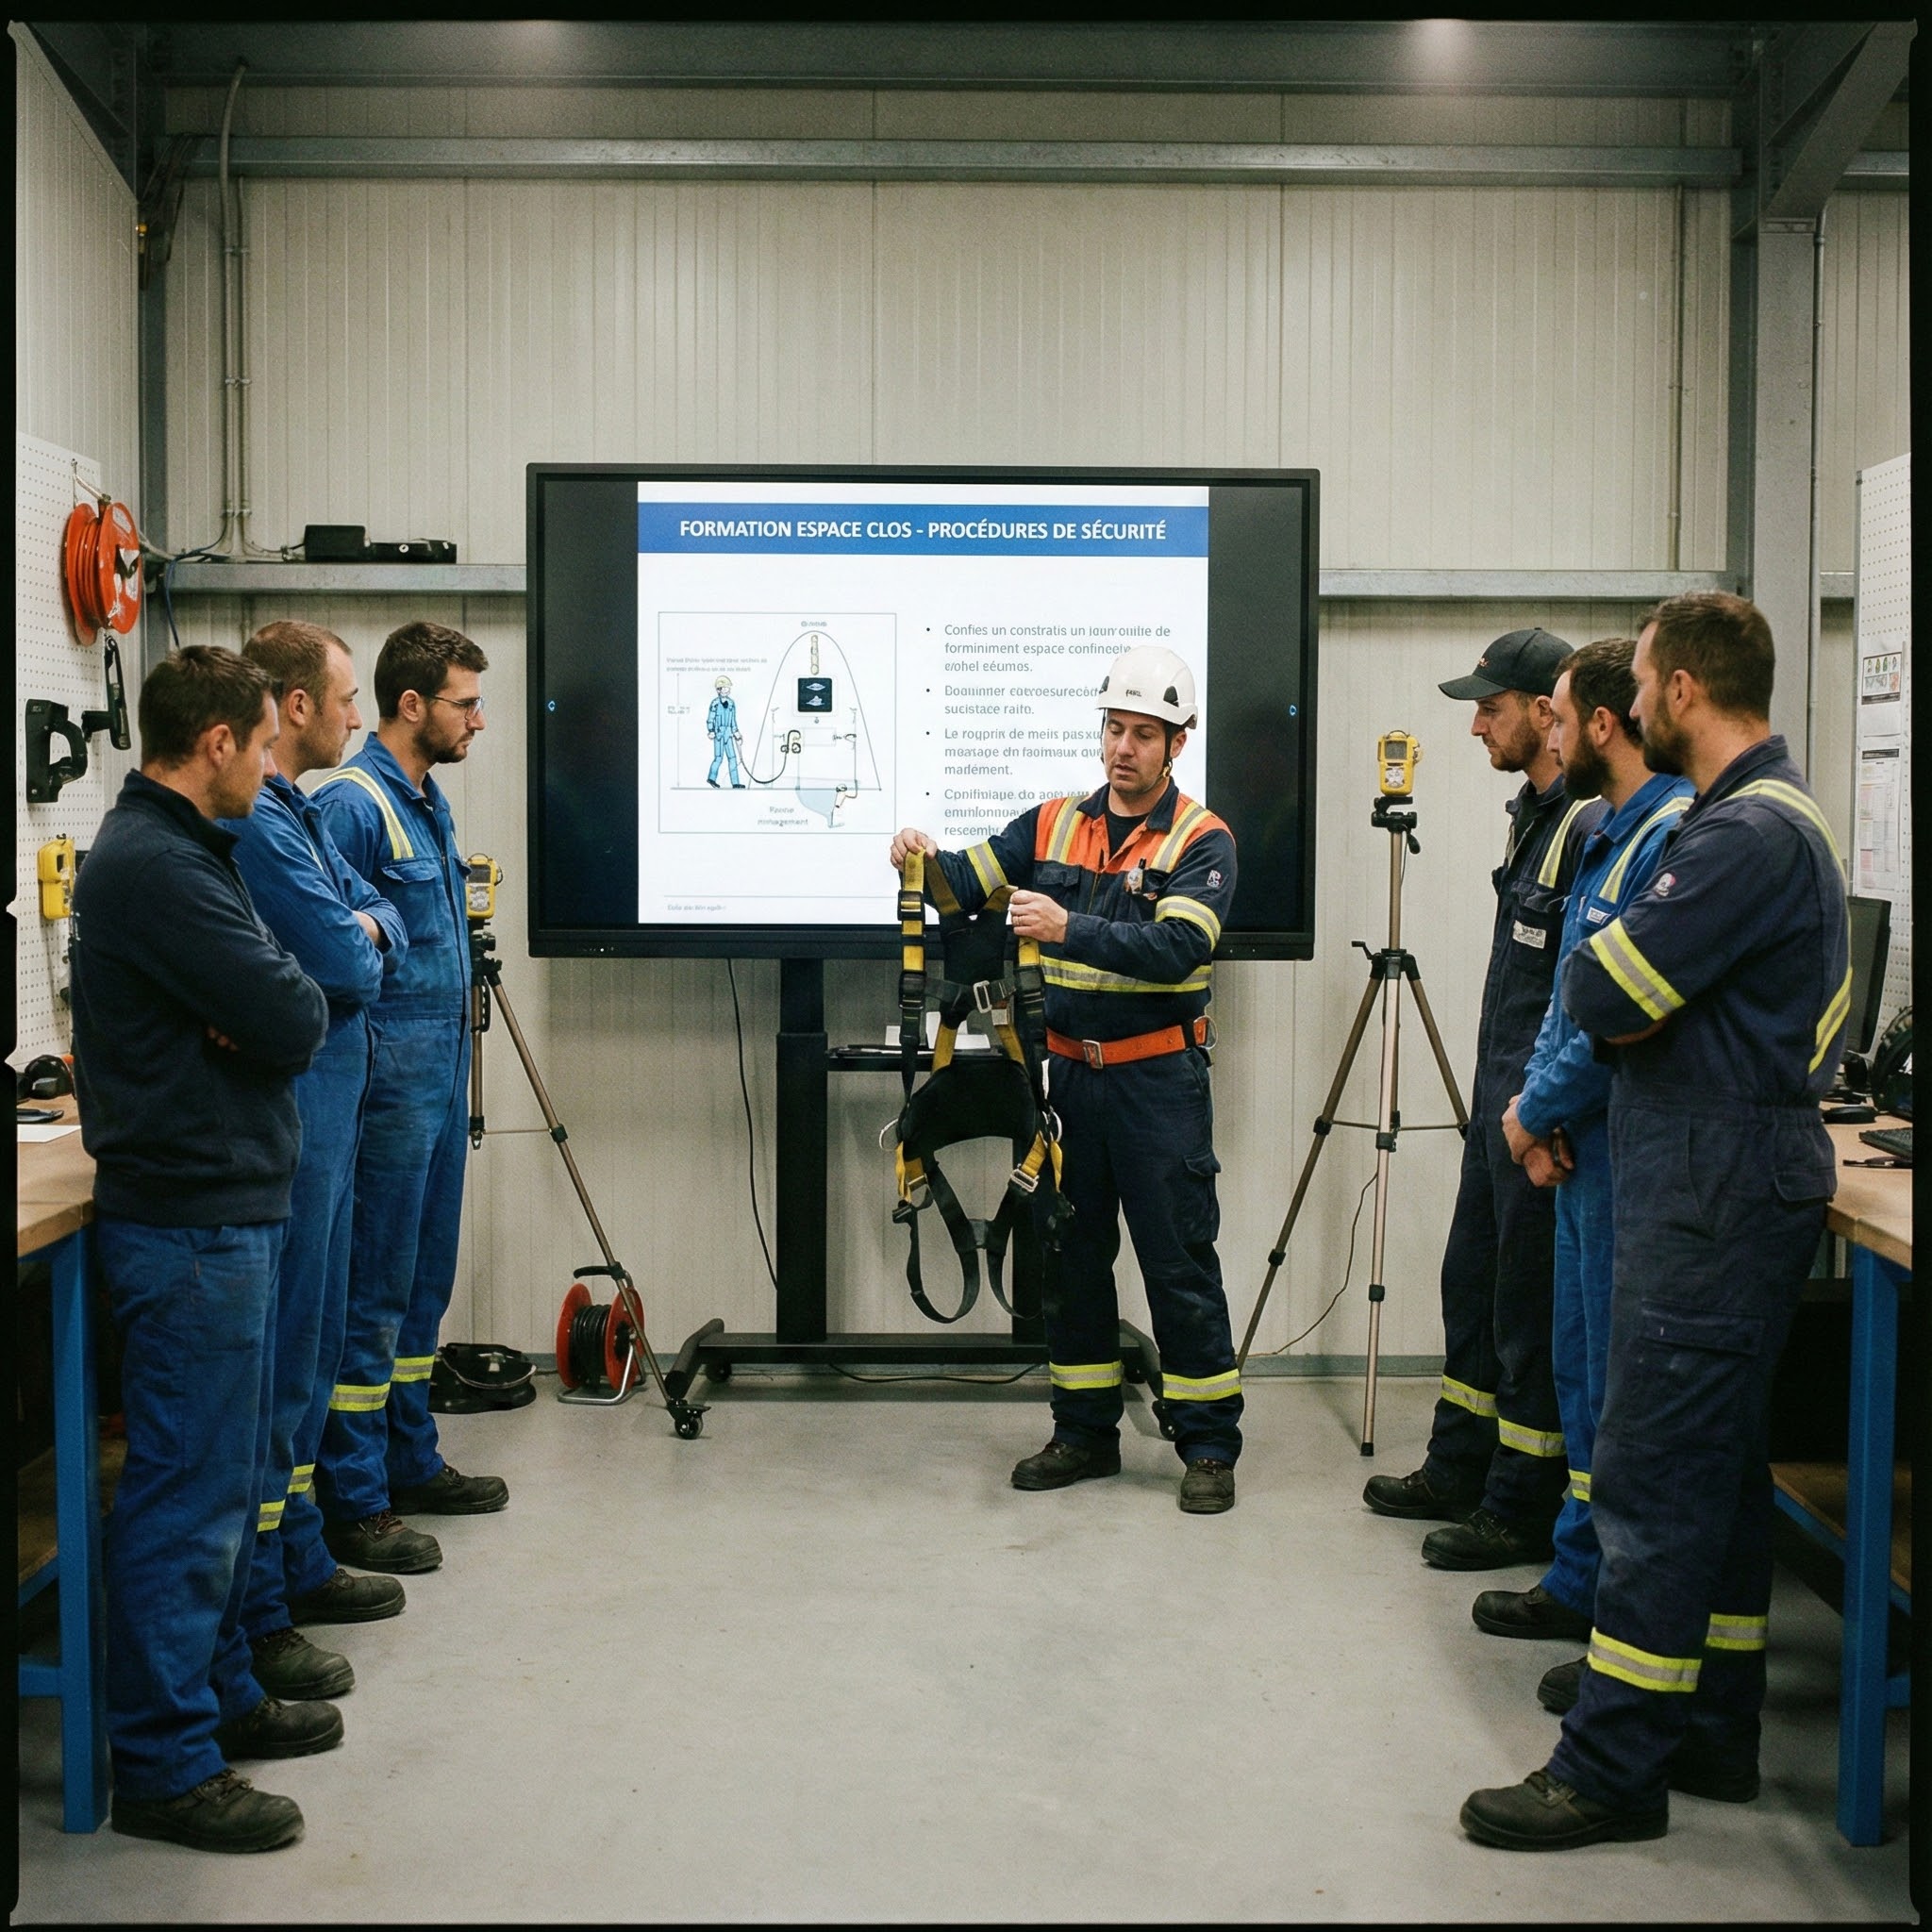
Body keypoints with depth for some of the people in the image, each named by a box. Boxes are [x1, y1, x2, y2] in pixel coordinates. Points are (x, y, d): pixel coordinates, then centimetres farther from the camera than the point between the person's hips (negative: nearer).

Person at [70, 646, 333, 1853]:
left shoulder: (168, 848, 14)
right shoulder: (158, 868, -20)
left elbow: (287, 1007, 10)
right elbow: (295, 1024, -22)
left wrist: (266, 1008, -11)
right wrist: (289, 1003, -2)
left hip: (220, 1207, 10)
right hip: (193, 1220, -10)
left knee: (223, 1475, 19)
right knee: (190, 1490, -2)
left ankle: (218, 1694, 32)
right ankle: (164, 1764, 9)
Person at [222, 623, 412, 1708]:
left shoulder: (302, 810, 14)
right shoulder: (252, 824, -19)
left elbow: (384, 927, 14)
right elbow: (345, 967, -21)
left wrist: (361, 929, -7)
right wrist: (362, 948, 1)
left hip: (325, 1113, 10)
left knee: (312, 1355, 19)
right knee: (275, 1369, -3)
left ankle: (299, 1562, 32)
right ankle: (253, 1619, 6)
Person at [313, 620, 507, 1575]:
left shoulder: (428, 799, 15)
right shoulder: (352, 803, -16)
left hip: (442, 1072, 10)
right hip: (391, 1074, -10)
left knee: (424, 1280, 17)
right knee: (375, 1290, -3)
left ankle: (409, 1460, 29)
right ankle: (353, 1502, 5)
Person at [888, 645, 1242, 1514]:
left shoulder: (1201, 842, -6)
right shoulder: (1053, 824, 9)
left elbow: (1174, 949, -21)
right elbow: (970, 883, 4)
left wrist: (1069, 929, -33)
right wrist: (926, 858, -18)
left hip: (1159, 1079, -5)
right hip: (1071, 1074, 5)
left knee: (1181, 1265, -1)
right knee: (1071, 1257, 12)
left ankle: (1209, 1445, 10)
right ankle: (1085, 1431, 25)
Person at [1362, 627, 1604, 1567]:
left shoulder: (1592, 827, -20)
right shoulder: (1529, 814, 12)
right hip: (1500, 1098, 10)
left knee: (1530, 1309, 1)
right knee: (1472, 1284, 18)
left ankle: (1524, 1509, 13)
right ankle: (1458, 1472, 32)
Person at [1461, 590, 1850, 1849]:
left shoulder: (1748, 834, -19)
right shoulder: (1777, 812, 16)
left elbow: (1598, 996, -19)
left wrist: (1611, 969, 0)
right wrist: (1640, 998, 1)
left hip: (1718, 1186, -11)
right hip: (1730, 1177, 11)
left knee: (1655, 1476, -5)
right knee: (1720, 1467, 16)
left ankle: (1613, 1769, 3)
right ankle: (1713, 1733, 26)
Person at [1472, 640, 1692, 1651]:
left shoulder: (1674, 836, -19)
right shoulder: (1607, 835, 14)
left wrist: (1539, 1108, -11)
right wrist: (1537, 1103, 3)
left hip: (1629, 1151, -10)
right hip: (1584, 1145, 10)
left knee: (1619, 1381, -1)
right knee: (1581, 1367, 17)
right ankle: (1581, 1584, 30)